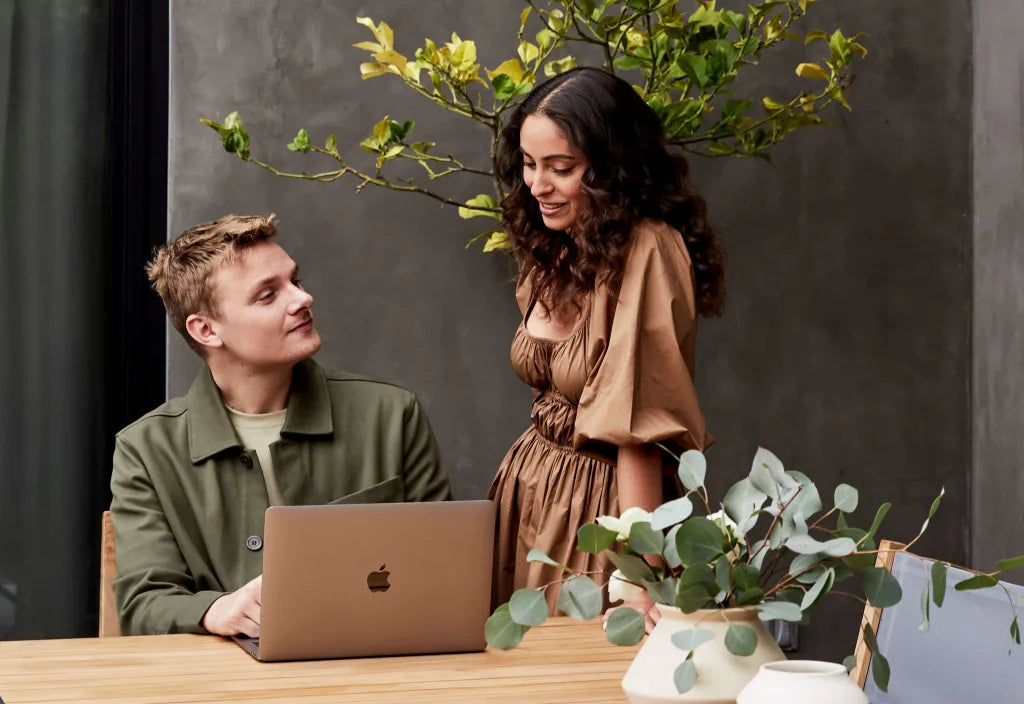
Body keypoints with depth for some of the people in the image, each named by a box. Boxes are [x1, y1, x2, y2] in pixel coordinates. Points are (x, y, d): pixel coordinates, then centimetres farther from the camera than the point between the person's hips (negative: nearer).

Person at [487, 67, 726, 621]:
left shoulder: (646, 252, -19)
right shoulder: (551, 254, 8)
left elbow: (638, 429, -23)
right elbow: (551, 396, 10)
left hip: (601, 501, -7)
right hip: (527, 488, 7)